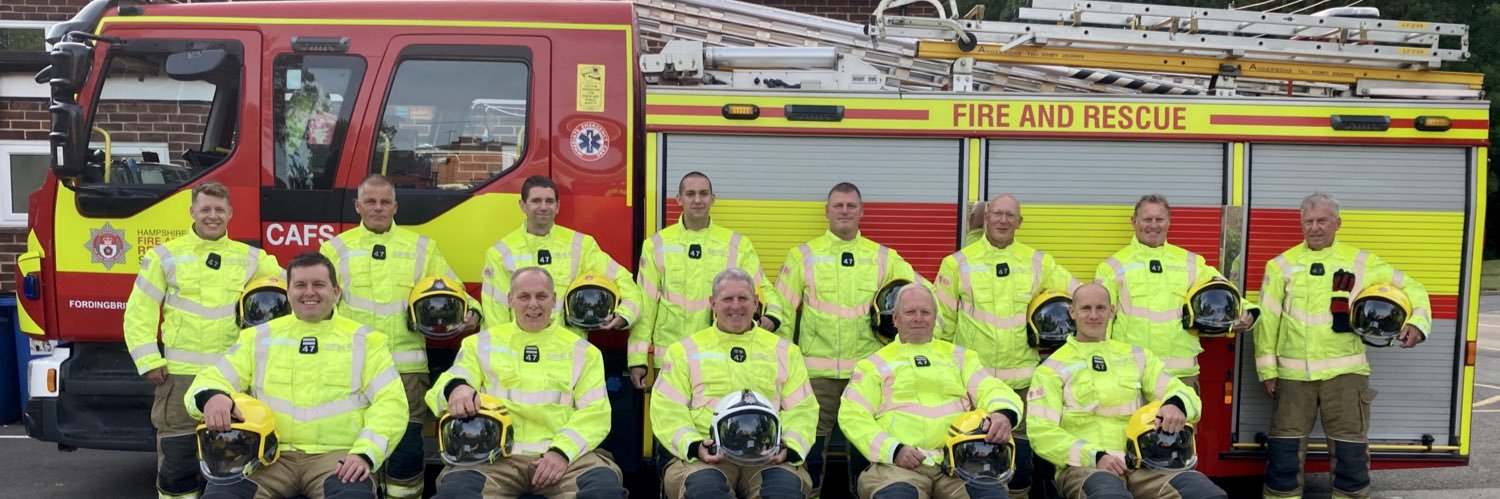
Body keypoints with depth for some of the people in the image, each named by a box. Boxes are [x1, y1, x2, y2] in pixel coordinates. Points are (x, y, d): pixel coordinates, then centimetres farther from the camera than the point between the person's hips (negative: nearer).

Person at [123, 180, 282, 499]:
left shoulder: (250, 258, 10)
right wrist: (148, 360, -6)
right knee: (177, 459, -2)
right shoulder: (165, 256, 4)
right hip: (181, 375, -2)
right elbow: (139, 313, 3)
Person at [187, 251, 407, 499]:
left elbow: (390, 402, 3)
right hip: (269, 454, 2)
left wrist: (366, 453, -14)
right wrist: (211, 396, -16)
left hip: (337, 455, -1)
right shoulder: (259, 338, 17)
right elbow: (214, 379, 11)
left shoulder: (365, 341, 12)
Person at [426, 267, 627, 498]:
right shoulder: (481, 344, 19)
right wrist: (456, 388, -19)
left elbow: (595, 411, 7)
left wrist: (563, 450, -11)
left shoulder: (581, 350, 17)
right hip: (497, 454, 0)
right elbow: (451, 380, 7)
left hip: (566, 453, 0)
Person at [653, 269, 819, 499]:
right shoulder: (685, 350, 17)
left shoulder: (784, 350, 20)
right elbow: (668, 410, 8)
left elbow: (802, 409, 14)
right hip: (709, 454, -1)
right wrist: (693, 445, -11)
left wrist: (791, 447, -7)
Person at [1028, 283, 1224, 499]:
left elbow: (1183, 393, 16)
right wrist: (1095, 456, -14)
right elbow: (1042, 432, 1)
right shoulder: (1054, 367, 10)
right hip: (1085, 465, -4)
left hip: (1140, 462, 4)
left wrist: (1177, 404, -10)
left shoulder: (1136, 356, 21)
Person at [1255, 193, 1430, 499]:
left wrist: (1418, 322, -7)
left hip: (1344, 371, 0)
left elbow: (1410, 289, 13)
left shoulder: (1361, 262, 6)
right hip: (1293, 373, 0)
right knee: (1284, 449, 3)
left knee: (1350, 449, 2)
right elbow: (1267, 319, 6)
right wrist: (1267, 369, 2)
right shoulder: (1282, 265, 6)